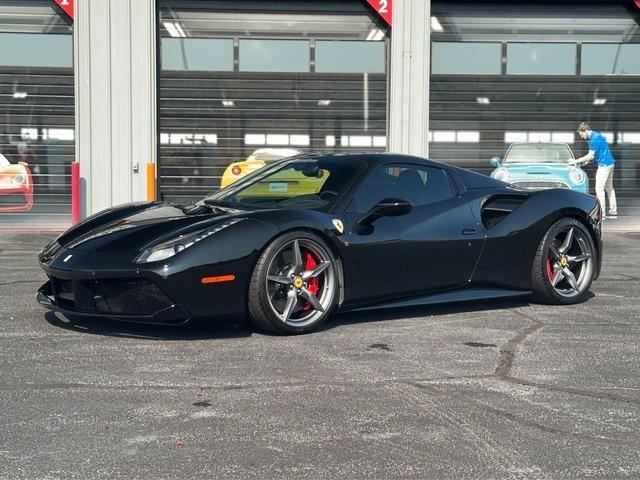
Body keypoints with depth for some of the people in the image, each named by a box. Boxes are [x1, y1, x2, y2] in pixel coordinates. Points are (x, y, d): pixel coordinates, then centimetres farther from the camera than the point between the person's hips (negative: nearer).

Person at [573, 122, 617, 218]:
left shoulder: (594, 139, -19)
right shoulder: (597, 135, 13)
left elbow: (590, 156, -19)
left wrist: (576, 161, -13)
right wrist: (588, 160, 12)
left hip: (604, 164, -10)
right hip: (610, 163, 10)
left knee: (599, 189, -8)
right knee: (609, 188, 14)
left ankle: (601, 213, -8)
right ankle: (613, 211, 19)